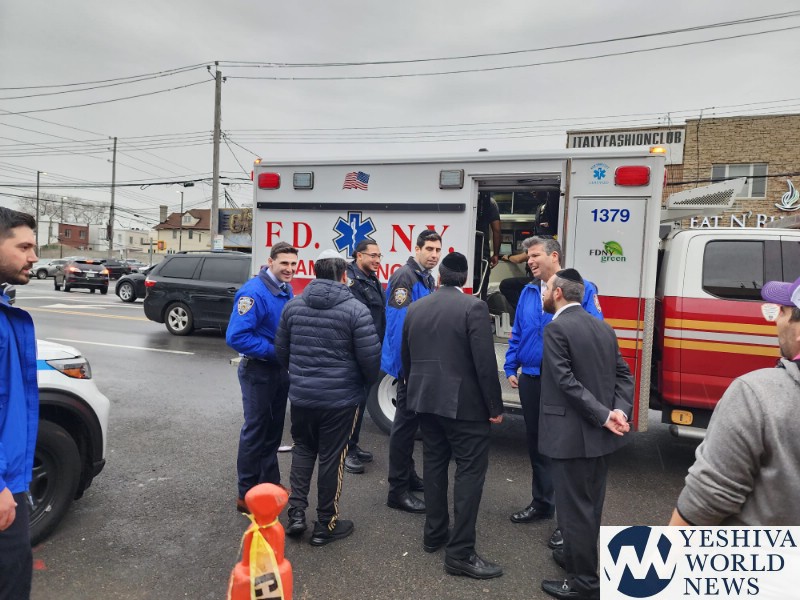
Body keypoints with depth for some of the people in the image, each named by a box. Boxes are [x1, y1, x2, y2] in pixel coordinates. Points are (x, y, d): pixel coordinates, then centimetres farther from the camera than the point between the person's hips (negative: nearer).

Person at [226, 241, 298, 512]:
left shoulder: (286, 290, 4)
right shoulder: (253, 292, -23)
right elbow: (236, 336, -28)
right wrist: (274, 350, -25)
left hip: (280, 368, 8)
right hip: (258, 370, -8)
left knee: (273, 429, 19)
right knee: (255, 431, 3)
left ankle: (269, 482, 35)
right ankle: (247, 495, 18)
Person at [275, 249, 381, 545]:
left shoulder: (293, 305, 1)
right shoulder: (355, 309, -13)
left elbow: (281, 349, 8)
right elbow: (371, 357, -14)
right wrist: (367, 380, 7)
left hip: (301, 395, 4)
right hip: (341, 397, -4)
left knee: (302, 449, 23)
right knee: (331, 457, 9)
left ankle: (296, 512, 19)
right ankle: (326, 524, 22)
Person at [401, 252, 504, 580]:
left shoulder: (414, 308, 5)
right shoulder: (473, 307, -13)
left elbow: (406, 360, 14)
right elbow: (485, 362, -16)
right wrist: (495, 406, -7)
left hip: (426, 399, 6)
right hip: (464, 402, -6)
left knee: (434, 465, 17)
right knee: (470, 471, 1)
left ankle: (434, 535, 28)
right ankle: (460, 553, 4)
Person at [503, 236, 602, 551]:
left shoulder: (582, 289, -8)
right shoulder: (528, 292, 10)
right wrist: (511, 368, 9)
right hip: (531, 380, 6)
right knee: (536, 443, 17)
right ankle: (541, 502, 34)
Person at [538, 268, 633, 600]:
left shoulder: (556, 328, -14)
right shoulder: (603, 327, 10)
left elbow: (566, 382, -21)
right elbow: (624, 375, 6)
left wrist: (605, 416, -19)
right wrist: (619, 410, -6)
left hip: (572, 433, -8)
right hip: (599, 433, 9)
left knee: (574, 506, 4)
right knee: (590, 503, 20)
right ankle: (578, 558, 37)